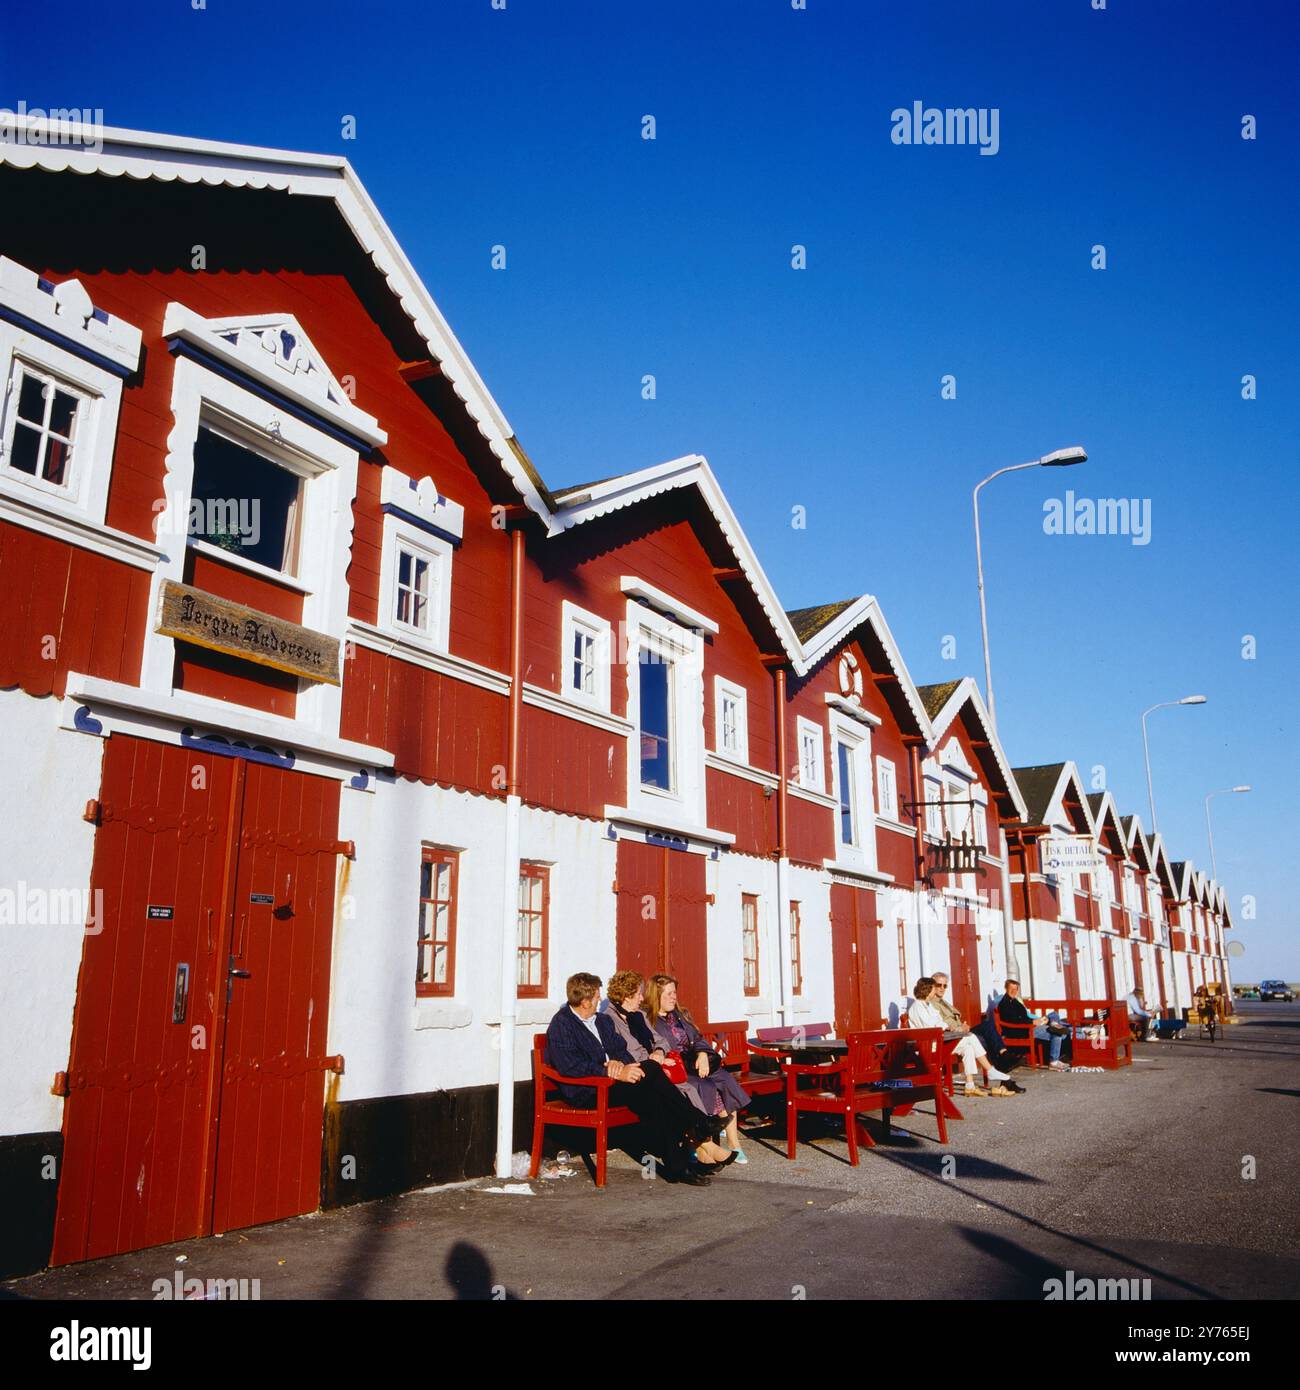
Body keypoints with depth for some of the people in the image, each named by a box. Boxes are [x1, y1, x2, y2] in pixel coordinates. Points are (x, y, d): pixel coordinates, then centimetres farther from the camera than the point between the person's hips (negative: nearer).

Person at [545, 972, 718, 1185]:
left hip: (608, 1078, 8)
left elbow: (620, 1048, 20)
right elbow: (571, 1066, -20)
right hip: (584, 1091, -8)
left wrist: (618, 1062, -6)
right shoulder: (561, 1025, -8)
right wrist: (617, 1072, -24)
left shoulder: (599, 1020, 19)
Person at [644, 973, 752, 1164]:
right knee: (707, 1087, -30)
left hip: (694, 1064, 6)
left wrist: (703, 1055, -5)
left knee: (726, 1080, -19)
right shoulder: (646, 1021, -2)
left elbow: (698, 1038, 17)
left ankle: (733, 1142, -19)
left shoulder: (680, 1015, 22)